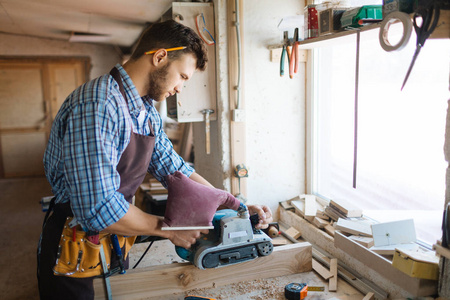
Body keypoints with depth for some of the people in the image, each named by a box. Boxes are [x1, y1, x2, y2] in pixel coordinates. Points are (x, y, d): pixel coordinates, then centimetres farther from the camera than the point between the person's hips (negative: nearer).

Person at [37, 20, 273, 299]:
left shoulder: (149, 112, 2)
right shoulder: (97, 106, -29)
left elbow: (175, 169, 4)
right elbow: (98, 207, -35)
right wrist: (169, 229, -21)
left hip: (115, 244, 8)